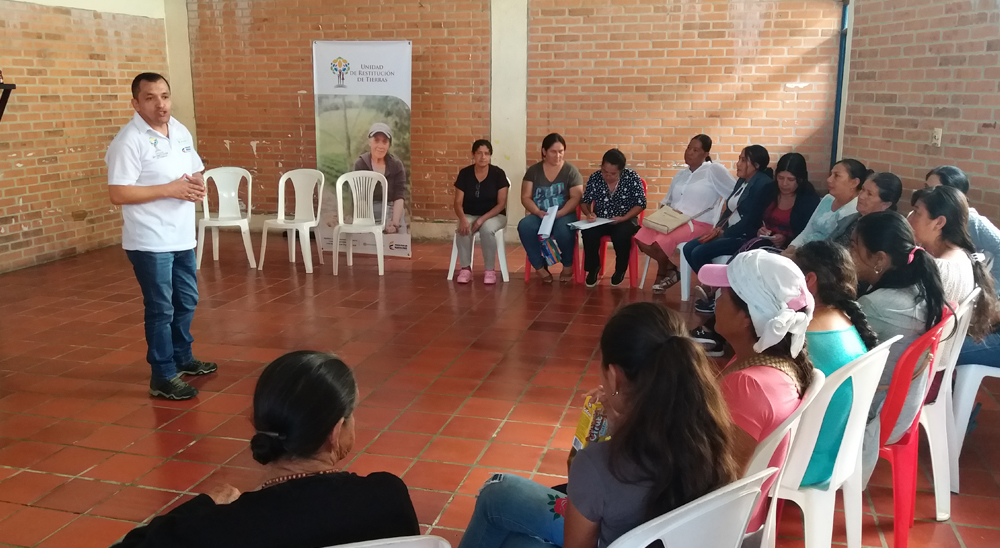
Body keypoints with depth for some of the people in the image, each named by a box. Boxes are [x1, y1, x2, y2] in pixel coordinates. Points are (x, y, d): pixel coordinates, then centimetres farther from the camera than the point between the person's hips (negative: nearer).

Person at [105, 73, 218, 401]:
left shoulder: (182, 132, 8)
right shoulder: (129, 141, -16)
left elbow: (196, 172, 18)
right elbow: (118, 194, -20)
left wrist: (198, 186, -5)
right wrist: (169, 190, -22)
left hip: (182, 237, 8)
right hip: (150, 242, -8)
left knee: (187, 301, 19)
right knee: (160, 309, 0)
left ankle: (182, 358, 37)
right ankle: (162, 377, 11)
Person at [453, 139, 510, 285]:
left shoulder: (498, 174, -8)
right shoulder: (464, 174, -3)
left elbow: (501, 204, -10)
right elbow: (458, 202, -5)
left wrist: (483, 219, -23)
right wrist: (462, 218, -27)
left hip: (494, 215, -1)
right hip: (469, 215, 2)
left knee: (487, 228, -36)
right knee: (463, 230, -33)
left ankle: (490, 270, -20)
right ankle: (465, 268, -17)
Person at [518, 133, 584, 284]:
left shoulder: (571, 171, 3)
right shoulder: (533, 171, 8)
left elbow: (575, 198, -5)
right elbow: (525, 197, 3)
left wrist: (559, 214, -21)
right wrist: (538, 212, -17)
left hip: (564, 215, -2)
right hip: (539, 215, 2)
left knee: (563, 230, -37)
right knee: (524, 226, -32)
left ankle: (568, 266, -7)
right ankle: (540, 268, -17)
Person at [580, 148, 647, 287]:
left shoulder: (632, 178, -9)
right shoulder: (595, 178, -3)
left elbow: (640, 203, -9)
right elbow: (584, 201, 5)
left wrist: (623, 218, -22)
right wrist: (588, 213, -18)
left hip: (625, 220, -2)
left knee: (621, 235, -35)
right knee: (588, 233, -30)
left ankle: (620, 270, -5)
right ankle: (593, 267, -3)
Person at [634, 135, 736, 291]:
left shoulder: (714, 170, -4)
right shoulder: (680, 175, 19)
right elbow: (667, 200, 25)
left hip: (698, 224, -7)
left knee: (661, 241, -30)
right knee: (641, 238, -17)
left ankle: (661, 274, 3)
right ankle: (670, 269, 3)